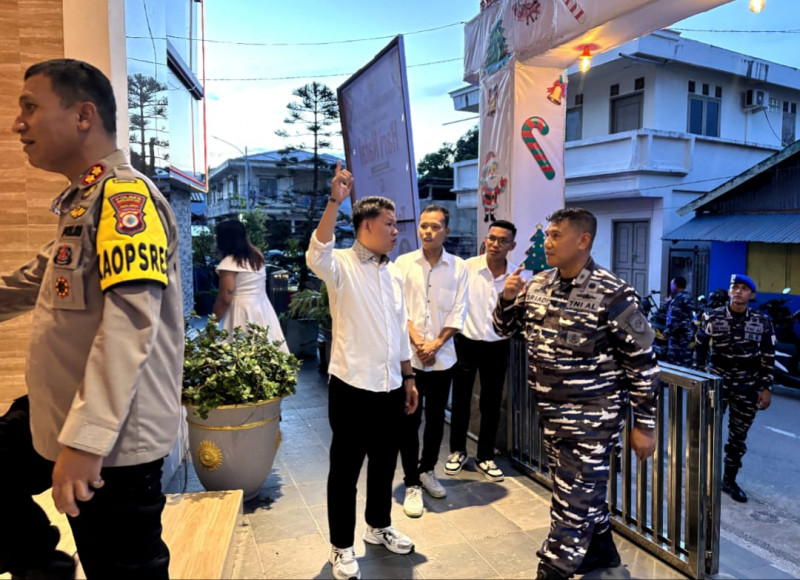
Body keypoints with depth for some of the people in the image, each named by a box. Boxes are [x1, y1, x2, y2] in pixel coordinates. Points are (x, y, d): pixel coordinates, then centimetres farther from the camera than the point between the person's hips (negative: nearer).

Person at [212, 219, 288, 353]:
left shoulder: (229, 263, -14)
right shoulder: (257, 255, 6)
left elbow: (225, 299, -16)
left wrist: (212, 322, -7)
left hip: (243, 312, -8)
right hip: (263, 308, 8)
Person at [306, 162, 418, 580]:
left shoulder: (394, 274, 11)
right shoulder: (342, 266, -9)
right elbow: (316, 254, -34)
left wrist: (408, 378, 15)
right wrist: (334, 200, -41)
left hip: (390, 388, 6)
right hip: (352, 388, -6)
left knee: (384, 463, 20)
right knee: (345, 468, 9)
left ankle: (379, 526, 42)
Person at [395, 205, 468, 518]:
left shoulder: (458, 267, 1)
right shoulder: (403, 263, -1)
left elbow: (458, 313, -1)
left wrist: (435, 344, -10)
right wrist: (417, 340, -13)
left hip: (442, 356, 2)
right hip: (409, 355, -1)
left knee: (436, 418, 14)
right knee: (409, 421, 3)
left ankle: (427, 470, 35)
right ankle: (411, 484, 16)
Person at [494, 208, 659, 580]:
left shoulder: (612, 294, -17)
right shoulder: (537, 285, 1)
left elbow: (642, 362, -12)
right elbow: (505, 329, 11)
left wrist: (644, 425, -9)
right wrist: (507, 299, -10)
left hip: (592, 419, -6)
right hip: (550, 414, 7)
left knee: (572, 504, 3)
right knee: (582, 493, 24)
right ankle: (600, 549, 46)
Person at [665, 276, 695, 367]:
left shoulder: (677, 298, -15)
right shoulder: (689, 297, 16)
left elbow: (674, 318, -20)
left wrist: (668, 331, -15)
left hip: (678, 333, -10)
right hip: (688, 332, 10)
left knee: (675, 360, -8)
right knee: (686, 358, 12)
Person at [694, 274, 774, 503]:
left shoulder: (762, 322, 0)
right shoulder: (712, 317, -3)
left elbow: (768, 358, 4)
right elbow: (700, 350, 2)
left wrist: (766, 389, 0)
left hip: (748, 387, 2)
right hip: (717, 381, -1)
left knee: (738, 436, 11)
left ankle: (729, 480, 26)